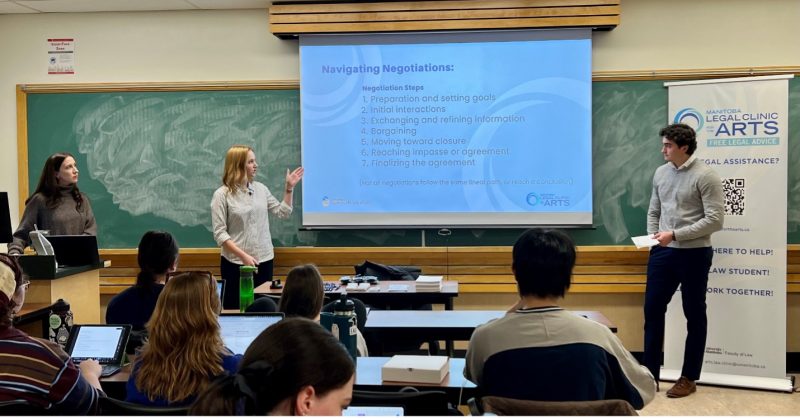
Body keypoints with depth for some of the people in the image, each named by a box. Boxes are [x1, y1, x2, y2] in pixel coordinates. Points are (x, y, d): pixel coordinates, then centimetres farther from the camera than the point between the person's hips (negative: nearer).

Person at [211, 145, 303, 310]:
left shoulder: (261, 188, 7)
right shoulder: (222, 195, -8)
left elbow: (283, 212, 12)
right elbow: (220, 233, -12)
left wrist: (289, 188, 4)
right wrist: (243, 256, -19)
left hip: (264, 260, 5)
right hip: (236, 263, -4)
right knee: (236, 309, 2)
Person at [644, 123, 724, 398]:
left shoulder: (705, 176, -10)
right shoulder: (660, 173, 8)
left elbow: (715, 220, -15)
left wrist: (675, 234, -18)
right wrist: (653, 238, 0)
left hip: (694, 254, -6)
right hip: (663, 253, 6)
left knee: (694, 315, 7)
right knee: (652, 310, 6)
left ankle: (689, 378, 19)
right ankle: (650, 373, 18)